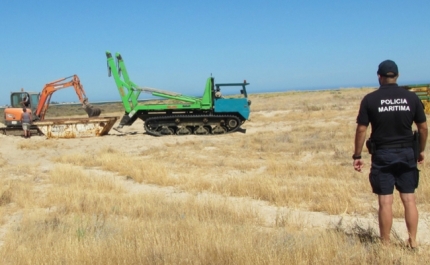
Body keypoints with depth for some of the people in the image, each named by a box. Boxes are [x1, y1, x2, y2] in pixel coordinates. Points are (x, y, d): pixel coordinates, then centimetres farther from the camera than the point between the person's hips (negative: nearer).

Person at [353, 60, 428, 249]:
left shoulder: (370, 99, -7)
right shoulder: (411, 97, 1)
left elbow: (361, 130, -8)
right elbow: (423, 127, 5)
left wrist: (357, 156, 0)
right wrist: (421, 150, 19)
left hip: (383, 155, -2)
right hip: (407, 154, 2)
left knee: (385, 201, 2)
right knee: (409, 199, 10)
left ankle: (385, 243, 10)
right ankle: (413, 241, 16)